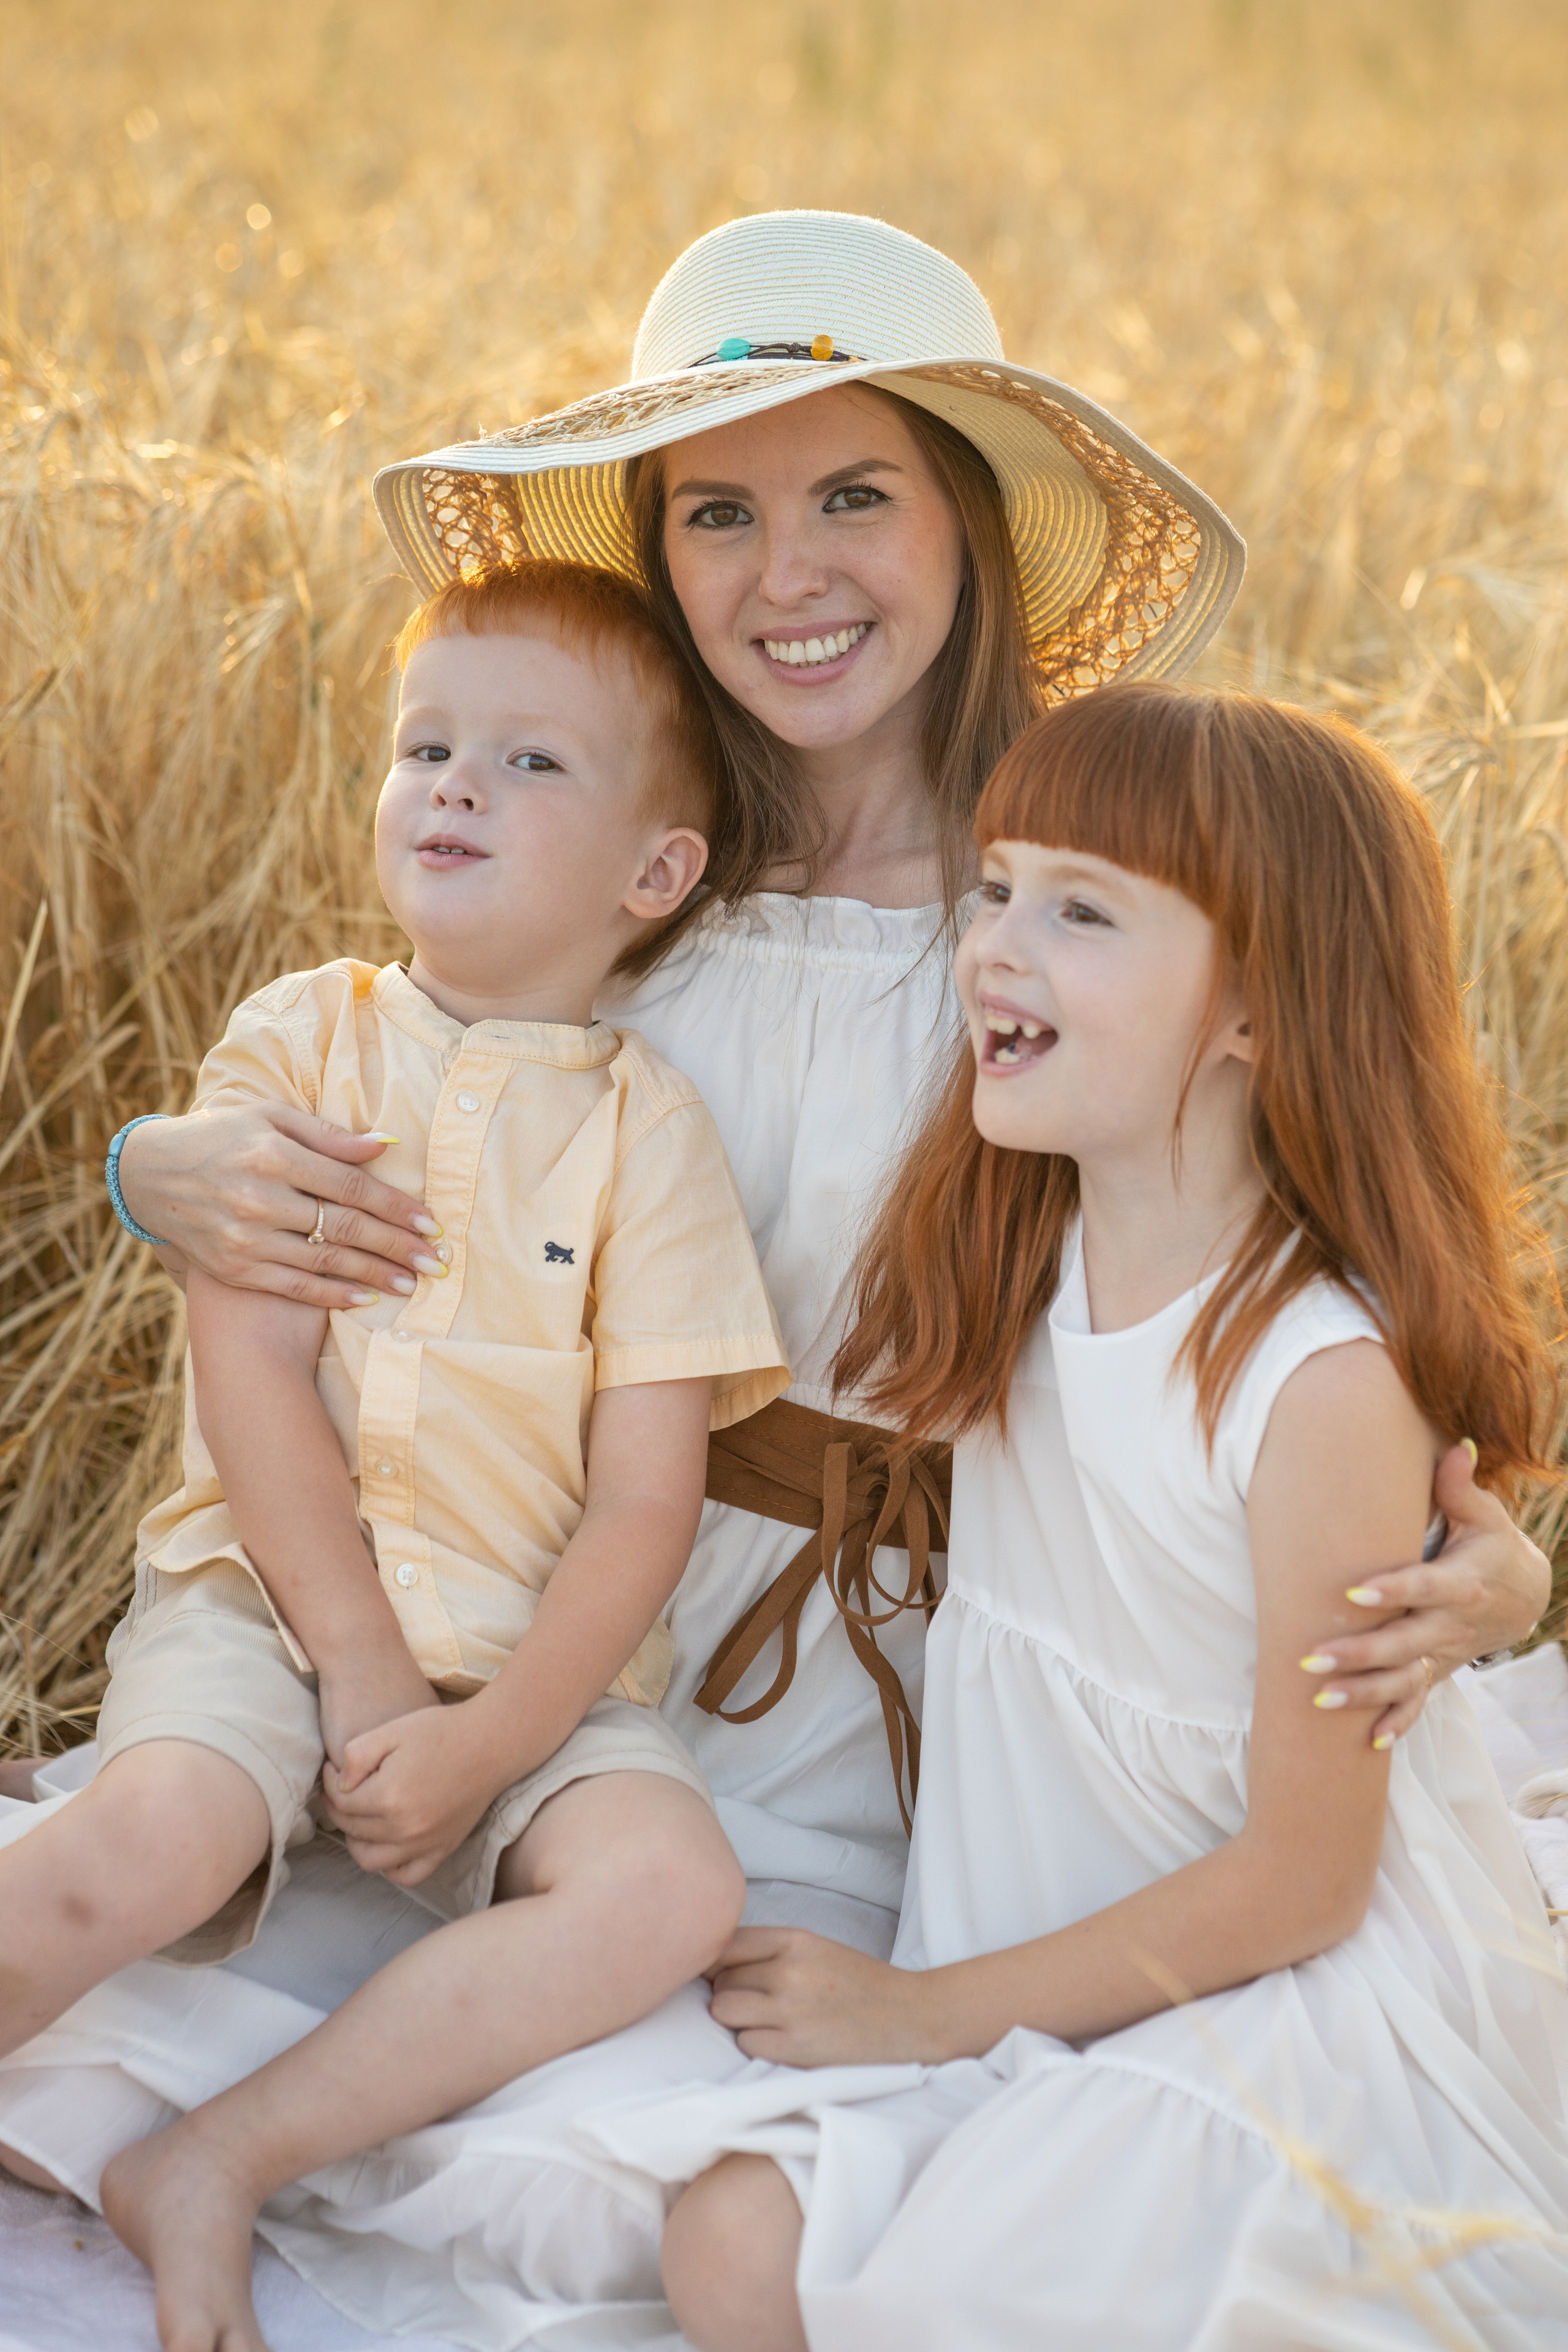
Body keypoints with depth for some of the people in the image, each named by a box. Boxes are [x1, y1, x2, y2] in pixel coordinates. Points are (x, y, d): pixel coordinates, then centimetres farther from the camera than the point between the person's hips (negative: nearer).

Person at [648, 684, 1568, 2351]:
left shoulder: (1325, 1379, -23)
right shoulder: (1009, 1271, -3)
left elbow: (1298, 1884, -17)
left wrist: (921, 2009, -11)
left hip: (1316, 2012, -6)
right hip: (1051, 1988, 6)